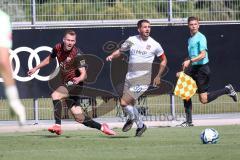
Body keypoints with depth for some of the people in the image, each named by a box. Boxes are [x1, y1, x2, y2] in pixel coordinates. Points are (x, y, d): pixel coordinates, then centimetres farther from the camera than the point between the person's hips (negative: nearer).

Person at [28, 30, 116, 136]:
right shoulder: (58, 48, -1)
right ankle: (101, 127, 20)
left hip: (75, 84, -6)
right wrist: (35, 69, 24)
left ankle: (57, 126, -30)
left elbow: (83, 74, -26)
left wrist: (79, 79, -48)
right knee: (79, 117, 3)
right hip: (66, 84, 6)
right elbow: (50, 59, 20)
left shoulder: (77, 55, -19)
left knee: (55, 95, -29)